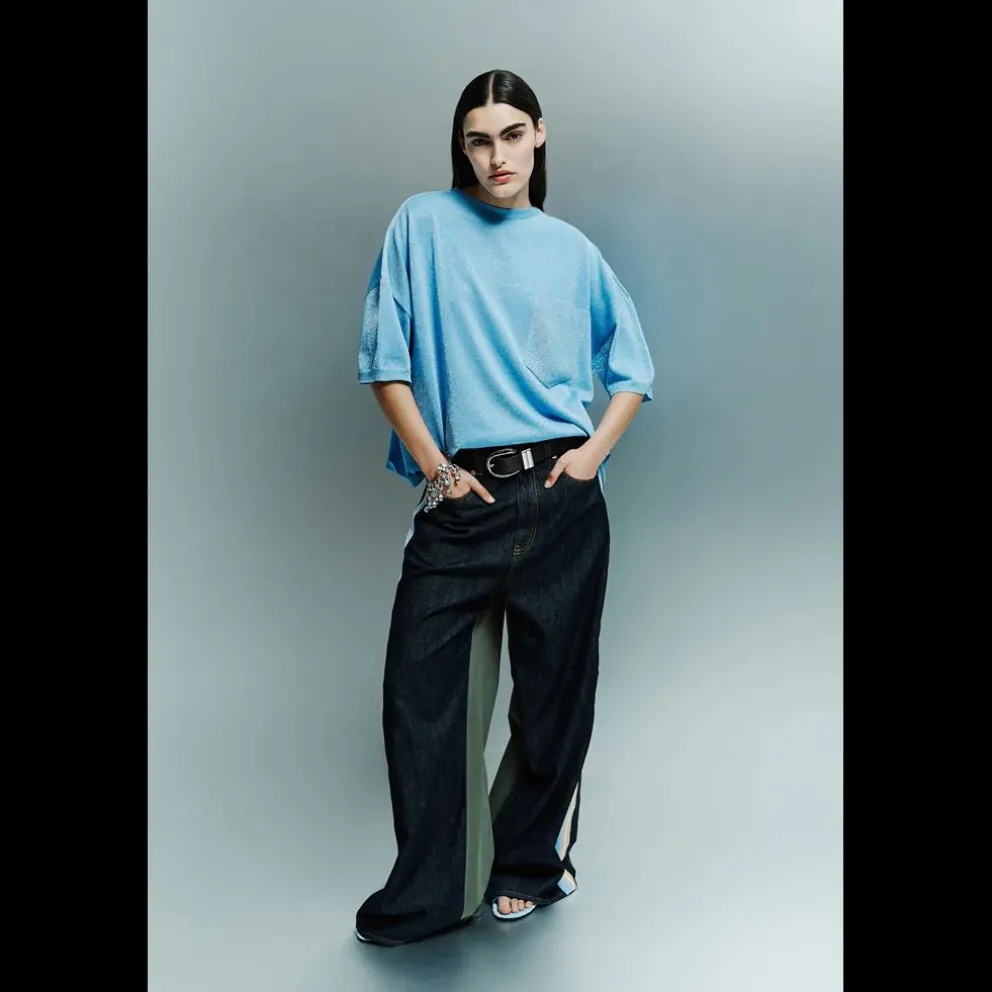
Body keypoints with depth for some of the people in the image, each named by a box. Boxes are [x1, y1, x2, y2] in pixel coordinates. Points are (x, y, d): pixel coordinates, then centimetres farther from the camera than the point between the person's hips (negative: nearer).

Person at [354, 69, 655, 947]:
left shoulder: (571, 248, 10)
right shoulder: (423, 223, 5)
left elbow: (633, 368, 16)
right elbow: (386, 362, 2)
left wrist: (597, 449, 0)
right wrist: (432, 466, -4)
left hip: (563, 498, 1)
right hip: (461, 497, -1)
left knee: (556, 691, 8)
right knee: (421, 691, -2)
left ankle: (532, 866, 29)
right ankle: (427, 896, 15)